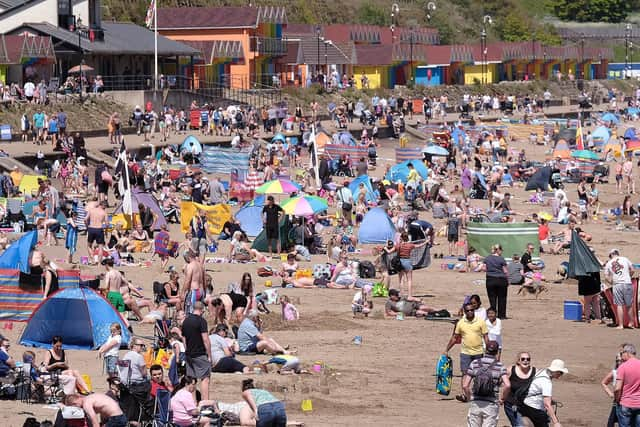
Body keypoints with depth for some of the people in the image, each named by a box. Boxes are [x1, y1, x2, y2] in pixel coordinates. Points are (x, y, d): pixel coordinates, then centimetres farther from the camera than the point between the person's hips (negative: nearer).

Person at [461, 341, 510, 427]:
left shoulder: (474, 364, 0)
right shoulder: (500, 366, -4)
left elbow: (465, 386, -5)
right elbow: (507, 385, -18)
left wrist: (469, 398, 12)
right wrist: (501, 398, -1)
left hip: (475, 403, 1)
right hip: (491, 405, -1)